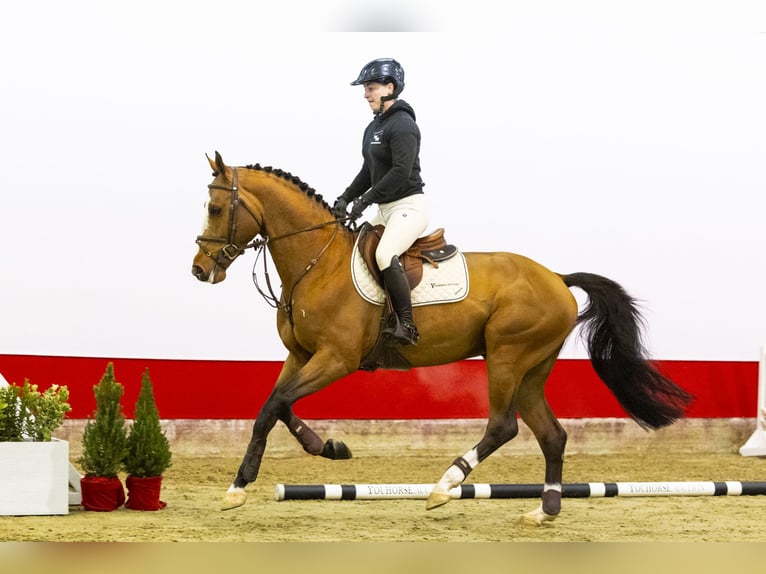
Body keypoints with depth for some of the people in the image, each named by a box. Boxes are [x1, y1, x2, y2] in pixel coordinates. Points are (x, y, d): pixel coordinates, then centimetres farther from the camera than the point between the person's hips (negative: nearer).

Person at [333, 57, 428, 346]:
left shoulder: (402, 125, -15)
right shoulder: (373, 128, 15)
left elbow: (401, 172, -24)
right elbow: (369, 171, 20)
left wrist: (366, 199, -21)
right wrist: (346, 198, 6)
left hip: (409, 206, -11)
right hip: (386, 209, 11)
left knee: (384, 254, -31)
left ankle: (407, 326, -28)